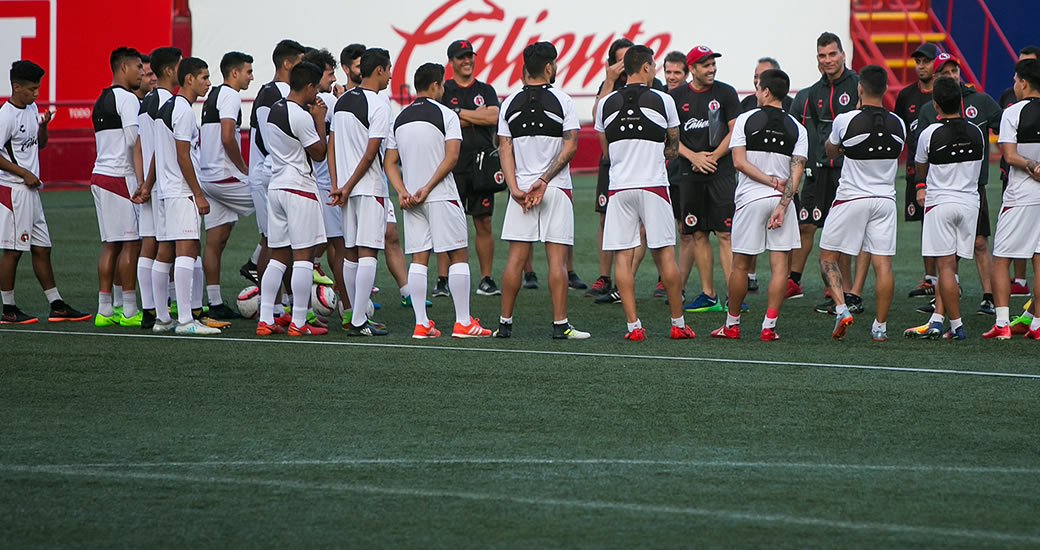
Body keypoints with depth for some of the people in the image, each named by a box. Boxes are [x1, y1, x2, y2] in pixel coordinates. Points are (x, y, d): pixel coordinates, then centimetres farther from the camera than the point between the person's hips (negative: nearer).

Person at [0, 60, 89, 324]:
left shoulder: (31, 109, 12)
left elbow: (41, 143, 22)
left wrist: (43, 125, 2)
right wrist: (23, 173, -17)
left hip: (31, 190, 9)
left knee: (41, 248, 10)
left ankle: (57, 306, 13)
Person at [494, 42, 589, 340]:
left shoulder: (510, 103, 6)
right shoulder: (562, 102, -4)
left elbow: (505, 149, 1)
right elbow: (570, 147, -10)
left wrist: (514, 187, -4)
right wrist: (544, 180, -9)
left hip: (520, 187, 3)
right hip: (556, 189, -3)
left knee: (516, 257, 6)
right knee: (557, 259, -2)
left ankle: (505, 323, 6)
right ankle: (560, 324, -4)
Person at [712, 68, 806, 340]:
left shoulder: (745, 120, -1)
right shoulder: (797, 129, 3)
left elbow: (739, 162, -9)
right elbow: (796, 172, -6)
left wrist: (769, 180, -5)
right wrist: (782, 205, -10)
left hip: (750, 198, -1)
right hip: (781, 200, 1)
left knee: (740, 264, 8)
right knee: (780, 264, 1)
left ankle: (732, 324, 17)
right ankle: (769, 326, -5)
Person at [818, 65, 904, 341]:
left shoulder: (845, 120, -12)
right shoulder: (898, 124, -2)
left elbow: (831, 151, 8)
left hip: (851, 198, -3)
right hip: (885, 199, 3)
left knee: (828, 257, 9)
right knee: (883, 264, 4)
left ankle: (841, 309, -8)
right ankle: (880, 326, 4)